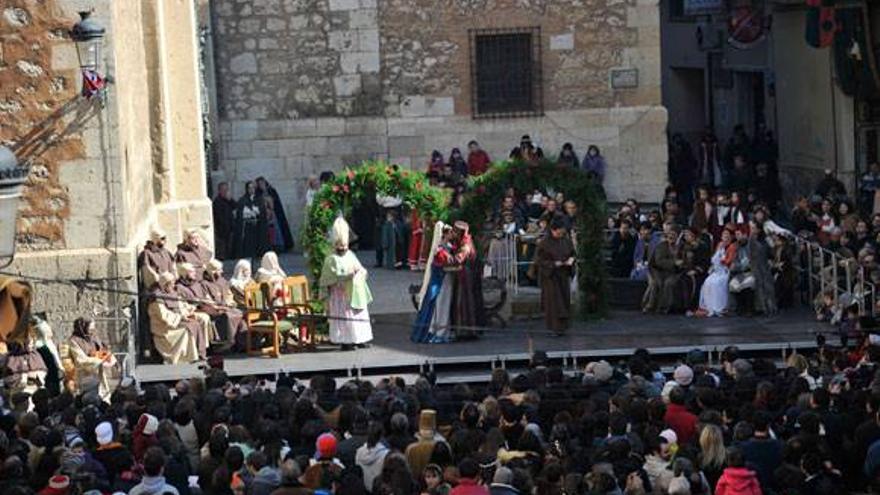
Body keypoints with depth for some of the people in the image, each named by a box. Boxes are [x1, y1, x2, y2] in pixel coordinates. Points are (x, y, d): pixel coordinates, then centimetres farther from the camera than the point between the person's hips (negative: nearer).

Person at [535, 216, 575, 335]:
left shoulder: (567, 241, 2)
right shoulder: (544, 243, -13)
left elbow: (572, 253, 15)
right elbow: (538, 260, -12)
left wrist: (571, 259, -9)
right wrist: (553, 263, -21)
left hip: (564, 276, 5)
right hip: (550, 276, -5)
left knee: (564, 300, 7)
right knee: (553, 301, -3)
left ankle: (563, 325, 19)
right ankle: (555, 327, 1)